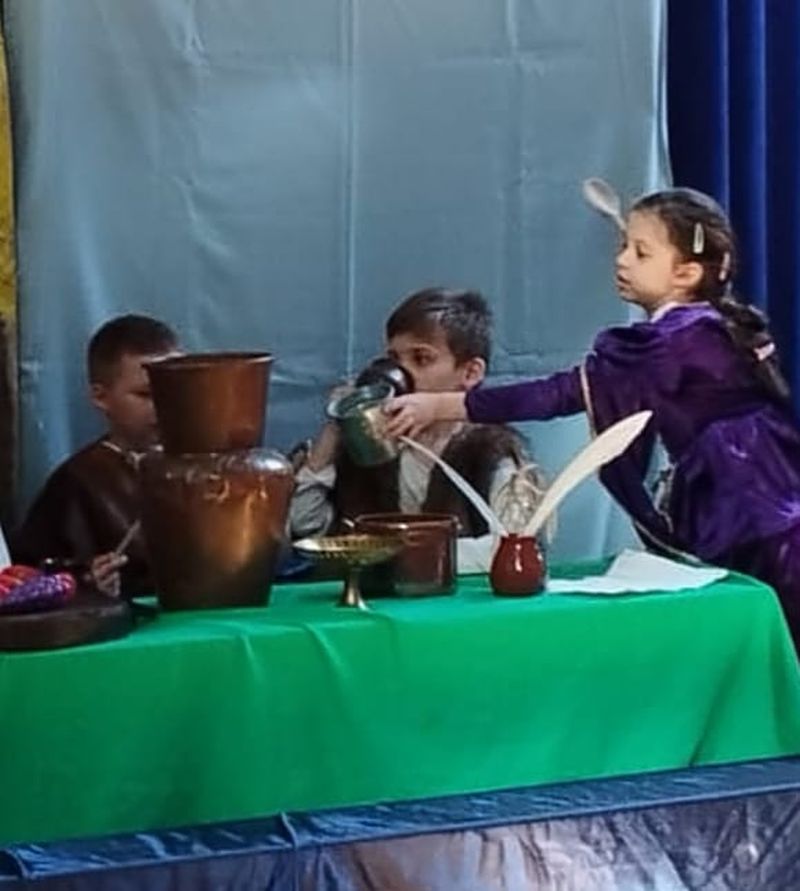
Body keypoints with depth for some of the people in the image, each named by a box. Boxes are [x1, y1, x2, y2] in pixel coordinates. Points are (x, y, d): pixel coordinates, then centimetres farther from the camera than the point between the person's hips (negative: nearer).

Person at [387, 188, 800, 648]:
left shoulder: (674, 342, -15)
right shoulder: (708, 329, 11)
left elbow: (564, 393, -19)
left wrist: (441, 405, -19)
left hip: (753, 531, -9)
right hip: (746, 523, 9)